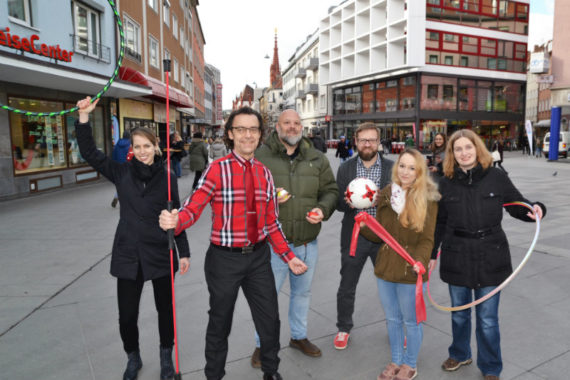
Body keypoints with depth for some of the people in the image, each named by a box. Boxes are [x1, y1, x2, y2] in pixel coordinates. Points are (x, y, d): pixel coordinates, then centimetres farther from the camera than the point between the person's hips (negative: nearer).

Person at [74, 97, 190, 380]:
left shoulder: (166, 178, -2)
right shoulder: (121, 173, -1)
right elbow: (89, 152, -8)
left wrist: (184, 252, 1)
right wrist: (84, 116, -19)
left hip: (160, 254, 0)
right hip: (128, 254, 1)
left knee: (165, 309, 13)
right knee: (127, 314, 8)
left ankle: (166, 356, 38)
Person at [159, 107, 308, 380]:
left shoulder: (265, 173, 5)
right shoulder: (217, 170, -9)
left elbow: (271, 223, 10)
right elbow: (194, 207, -21)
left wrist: (288, 257, 7)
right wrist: (174, 221, -43)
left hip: (259, 257, 4)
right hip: (225, 258, -4)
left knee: (270, 320, 15)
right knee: (220, 324, 14)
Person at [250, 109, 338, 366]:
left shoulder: (317, 159, 6)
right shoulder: (261, 156, -6)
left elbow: (330, 190, 11)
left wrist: (323, 209, -8)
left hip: (308, 243, 4)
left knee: (302, 292, 21)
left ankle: (299, 336, 43)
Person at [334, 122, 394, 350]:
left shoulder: (392, 168, 2)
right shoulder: (345, 169, 4)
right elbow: (337, 202, 2)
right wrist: (348, 202, -20)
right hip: (354, 236, 1)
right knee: (347, 287, 11)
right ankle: (344, 328, 32)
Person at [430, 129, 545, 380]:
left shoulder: (496, 177, -5)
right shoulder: (447, 183, 0)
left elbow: (518, 206, 4)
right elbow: (439, 222, 7)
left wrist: (536, 210, -18)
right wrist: (432, 253, 10)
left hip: (490, 258, -2)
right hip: (456, 258, 2)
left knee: (487, 319, 6)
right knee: (459, 314, 18)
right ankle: (460, 355, 43)